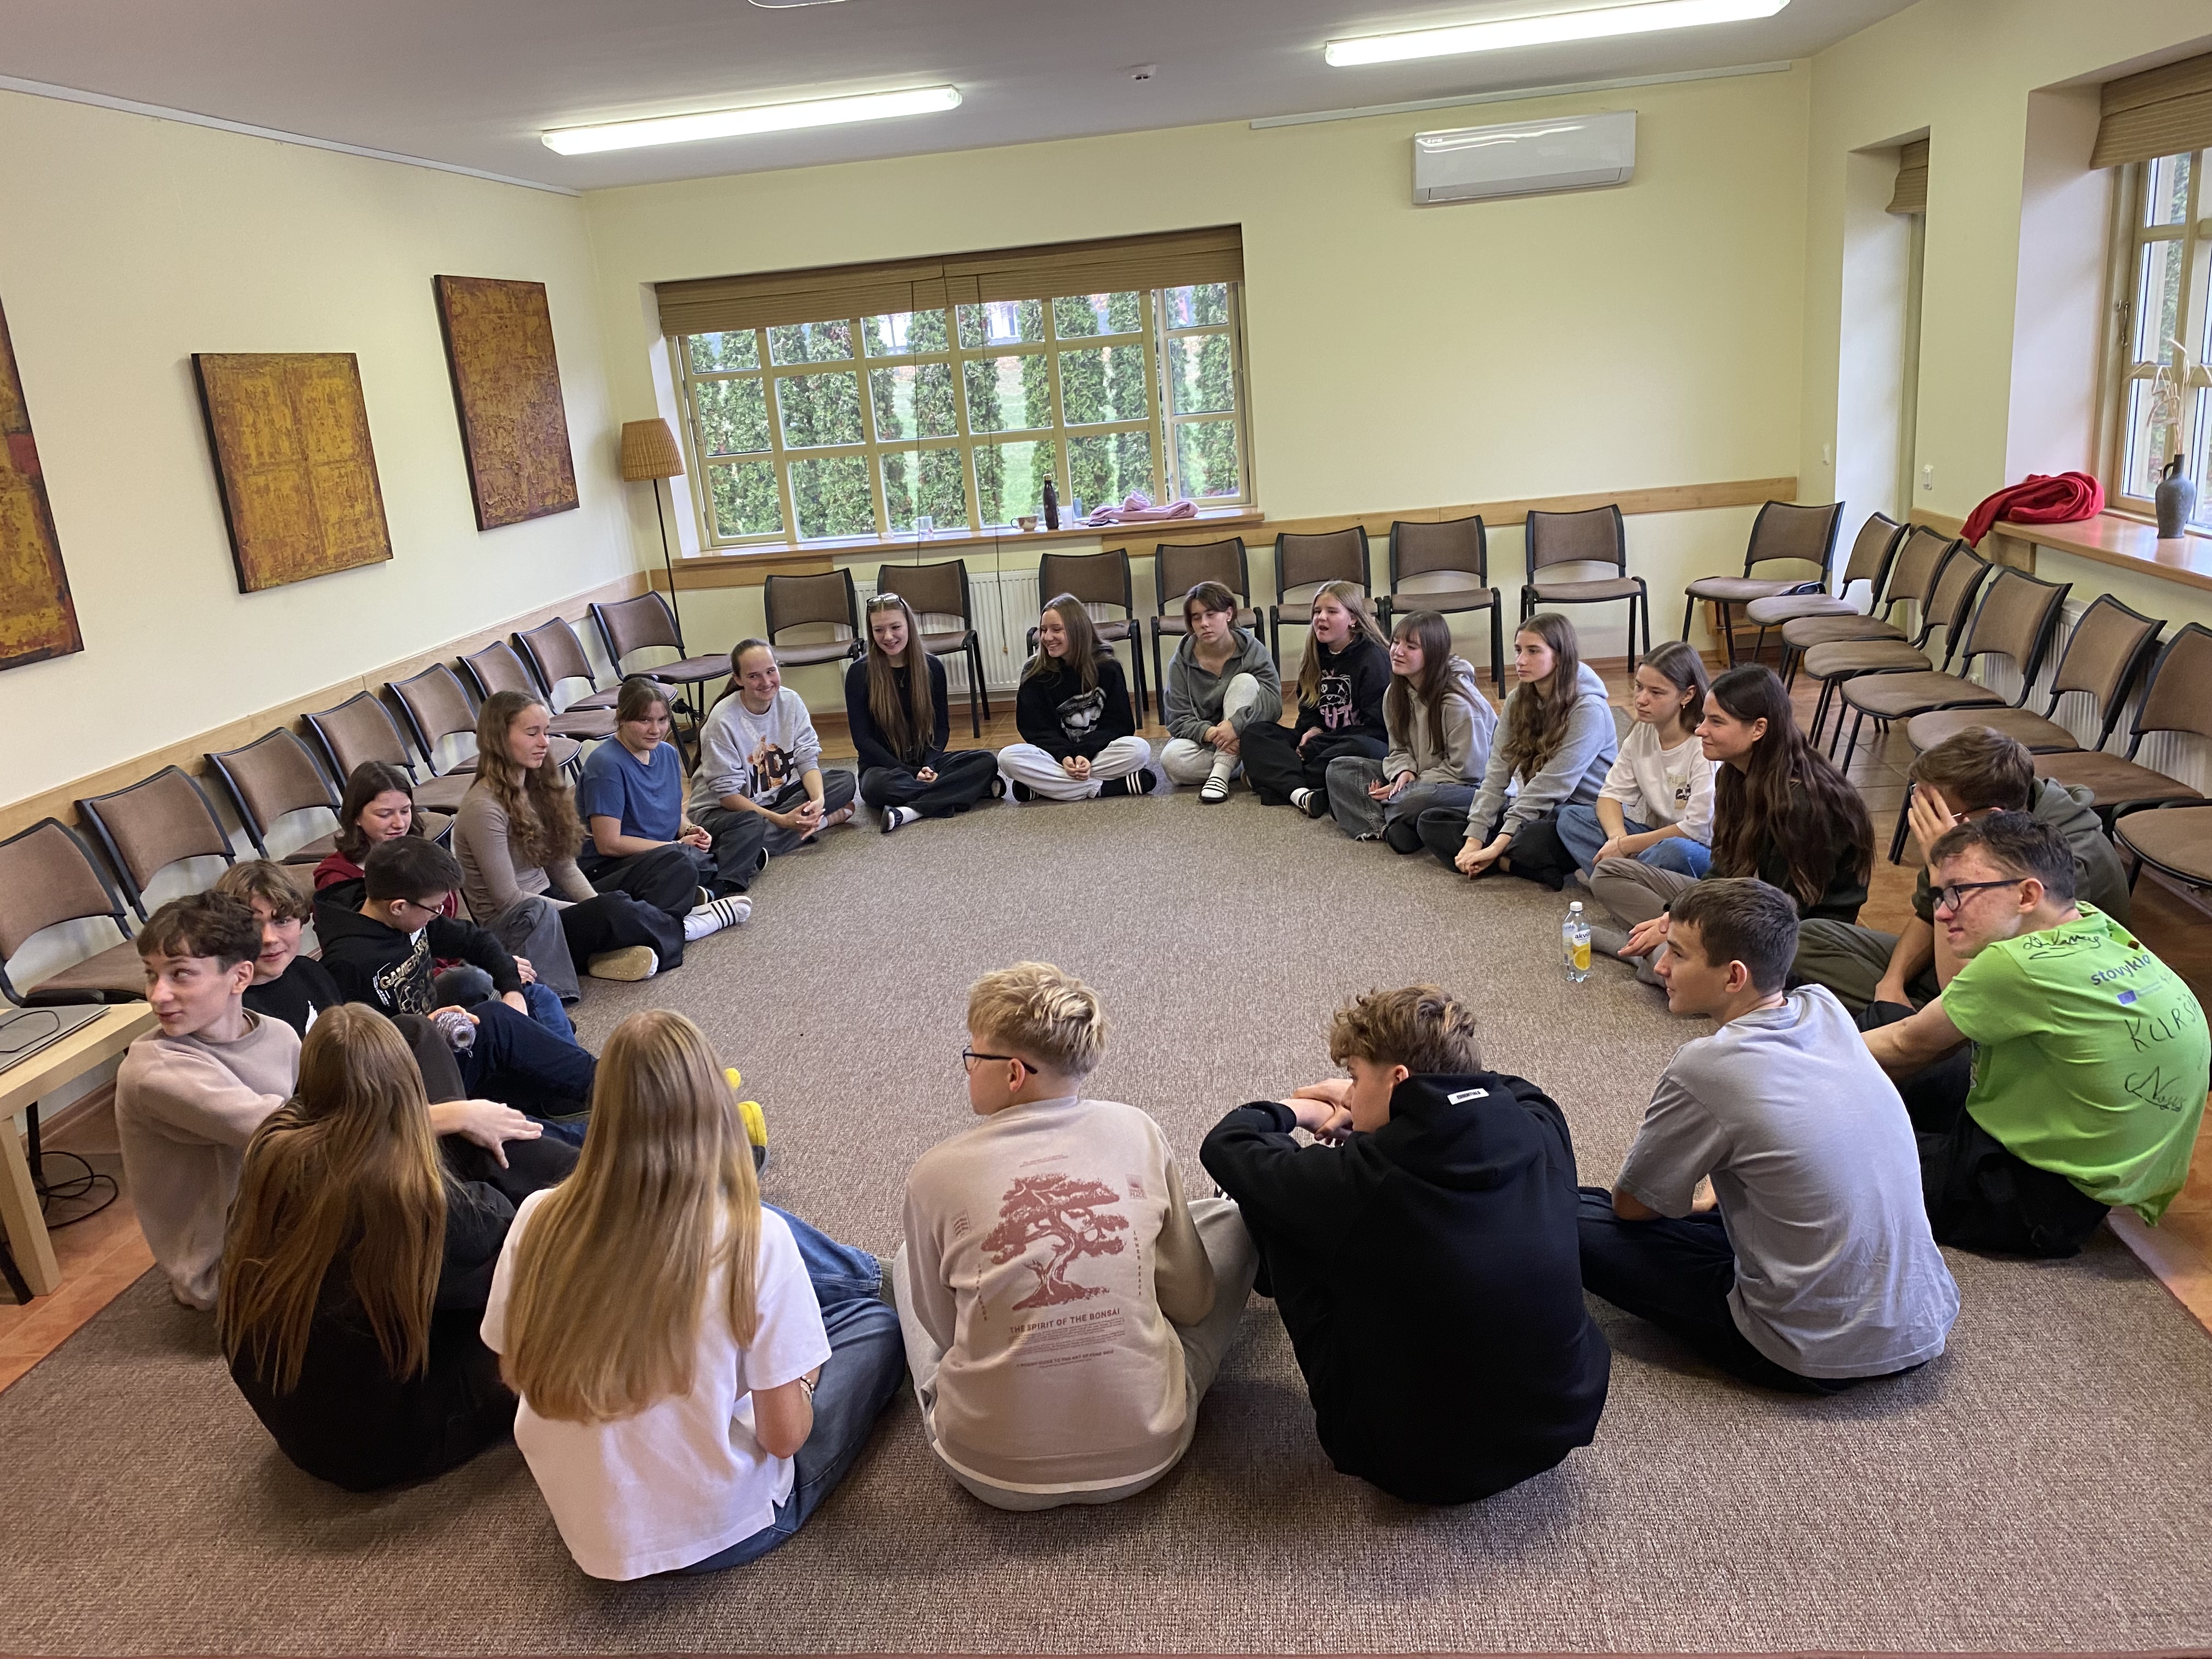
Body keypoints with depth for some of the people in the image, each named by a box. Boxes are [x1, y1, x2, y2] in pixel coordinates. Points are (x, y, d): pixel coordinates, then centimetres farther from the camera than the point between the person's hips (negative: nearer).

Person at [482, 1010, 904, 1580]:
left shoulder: (538, 1221, -17)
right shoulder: (753, 1238, -27)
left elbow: (514, 1371, 0)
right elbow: (784, 1435, -19)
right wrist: (801, 1379, 3)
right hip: (724, 1531, -4)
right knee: (876, 1325, 16)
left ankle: (867, 1274, 40)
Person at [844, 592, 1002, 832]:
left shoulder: (931, 667, 2)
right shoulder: (859, 673, -7)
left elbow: (942, 726, 4)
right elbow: (862, 739, -9)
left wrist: (929, 765, -16)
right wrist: (912, 774, -17)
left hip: (926, 760, 3)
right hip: (884, 765, -3)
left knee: (987, 760, -23)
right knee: (877, 786, -39)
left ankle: (912, 809, -34)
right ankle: (967, 789, -28)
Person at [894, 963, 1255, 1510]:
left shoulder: (936, 1174, -14)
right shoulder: (1136, 1131, -10)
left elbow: (941, 1328, 1)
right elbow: (1192, 1302, 0)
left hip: (994, 1473, 0)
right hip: (1144, 1454, 1)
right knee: (1232, 1218, 16)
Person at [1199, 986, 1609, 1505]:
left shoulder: (1362, 1181, -25)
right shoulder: (1541, 1134, -11)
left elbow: (1226, 1146, -10)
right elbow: (1516, 1091, 15)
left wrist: (1289, 1111, 11)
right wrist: (1371, 1104, 15)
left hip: (1416, 1467, -5)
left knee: (1266, 1190, 3)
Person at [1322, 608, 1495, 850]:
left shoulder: (1458, 702, -22)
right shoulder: (1395, 694, -1)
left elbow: (1465, 769, -19)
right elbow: (1400, 749, 8)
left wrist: (1412, 785, -18)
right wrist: (1404, 772, -15)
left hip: (1469, 787, -8)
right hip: (1416, 779, 8)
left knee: (1415, 801, -40)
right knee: (1340, 769, -2)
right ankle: (1386, 827, -23)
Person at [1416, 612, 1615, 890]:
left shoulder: (1588, 709, -18)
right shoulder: (1518, 700, 4)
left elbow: (1550, 785, -23)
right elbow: (1497, 773, -3)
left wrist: (1498, 846, -27)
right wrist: (1474, 839, -14)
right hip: (1531, 809, 8)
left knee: (1537, 839, -43)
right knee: (1430, 821, -5)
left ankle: (1500, 862, -13)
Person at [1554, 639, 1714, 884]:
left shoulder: (1705, 746, -21)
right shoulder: (1642, 733, 1)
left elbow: (1697, 828, -22)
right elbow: (1612, 793, 1)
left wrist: (1625, 846, -19)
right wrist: (1617, 838, -22)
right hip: (1653, 833, 7)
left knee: (1676, 851, -41)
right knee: (1571, 817, -7)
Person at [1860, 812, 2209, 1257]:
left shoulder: (2024, 966, -28)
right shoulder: (2097, 927, -3)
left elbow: (1911, 1047, -12)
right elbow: (1958, 999, 9)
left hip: (2049, 1202, -9)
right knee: (1884, 1019, 13)